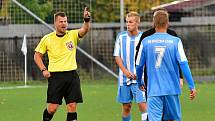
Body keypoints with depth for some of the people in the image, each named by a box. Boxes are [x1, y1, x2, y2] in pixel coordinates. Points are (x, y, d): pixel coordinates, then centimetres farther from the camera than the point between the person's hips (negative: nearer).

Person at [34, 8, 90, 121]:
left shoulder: (72, 35, 2)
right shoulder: (47, 39, 1)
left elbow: (84, 30, -17)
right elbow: (37, 55, 10)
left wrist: (86, 20, -37)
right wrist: (43, 70, -4)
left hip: (71, 74, 1)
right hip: (55, 76, -1)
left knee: (72, 106, -2)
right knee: (52, 108, -4)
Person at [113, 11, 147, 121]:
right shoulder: (121, 37, 6)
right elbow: (117, 56, 5)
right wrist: (125, 71, -10)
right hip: (124, 78, 3)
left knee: (143, 104, -13)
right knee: (126, 106, 8)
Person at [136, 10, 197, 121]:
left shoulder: (146, 42, 1)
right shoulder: (175, 41, -2)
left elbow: (139, 65, 9)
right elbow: (183, 64, -8)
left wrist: (139, 82, 26)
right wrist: (192, 86, -4)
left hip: (153, 90, -1)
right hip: (172, 89, 1)